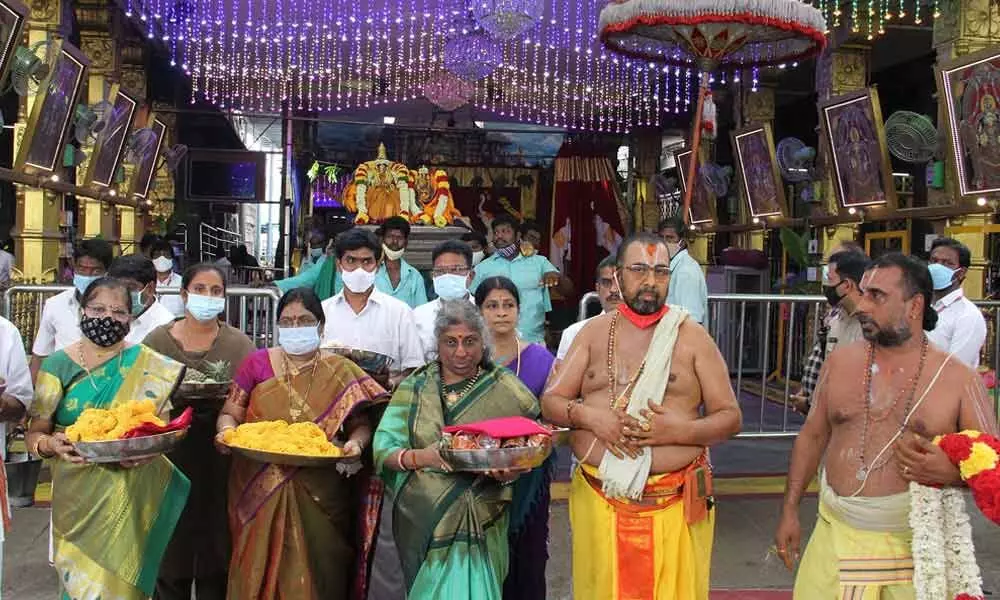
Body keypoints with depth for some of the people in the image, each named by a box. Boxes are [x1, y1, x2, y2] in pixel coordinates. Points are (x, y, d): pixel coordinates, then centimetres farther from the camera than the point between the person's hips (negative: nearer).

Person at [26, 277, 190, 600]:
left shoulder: (147, 366, 0)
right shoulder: (58, 365, 1)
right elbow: (34, 433, 3)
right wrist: (51, 444, -18)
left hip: (130, 494, -1)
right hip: (78, 494, 1)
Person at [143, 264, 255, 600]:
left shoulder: (239, 343, 3)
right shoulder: (157, 340, 4)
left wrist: (223, 397, -17)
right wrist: (174, 395, -13)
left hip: (221, 452, 0)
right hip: (171, 450, 0)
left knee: (216, 544, 6)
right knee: (172, 545, 5)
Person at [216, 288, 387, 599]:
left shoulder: (341, 372, 2)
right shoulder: (256, 363, 4)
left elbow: (360, 424, 4)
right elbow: (230, 413, 8)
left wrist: (355, 443, -16)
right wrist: (227, 430, -13)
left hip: (320, 495, 0)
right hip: (260, 492, 1)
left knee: (314, 575, 5)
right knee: (261, 571, 7)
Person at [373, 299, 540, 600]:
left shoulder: (505, 391, -1)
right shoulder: (414, 388, 1)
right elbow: (383, 450, -4)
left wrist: (510, 471, -18)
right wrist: (422, 457, -22)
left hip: (478, 523, -1)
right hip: (422, 522, 1)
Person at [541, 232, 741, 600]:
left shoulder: (691, 336, 2)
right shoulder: (594, 332, 7)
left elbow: (730, 417, 2)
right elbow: (550, 401, 6)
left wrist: (680, 430, -17)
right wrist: (589, 416, -14)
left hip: (674, 503, -1)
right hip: (599, 500, 2)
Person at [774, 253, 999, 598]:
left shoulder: (958, 379, -4)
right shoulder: (840, 362, 4)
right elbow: (812, 436, 11)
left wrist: (947, 470, -24)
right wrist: (789, 511, 9)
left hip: (914, 545, -2)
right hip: (834, 535, 2)